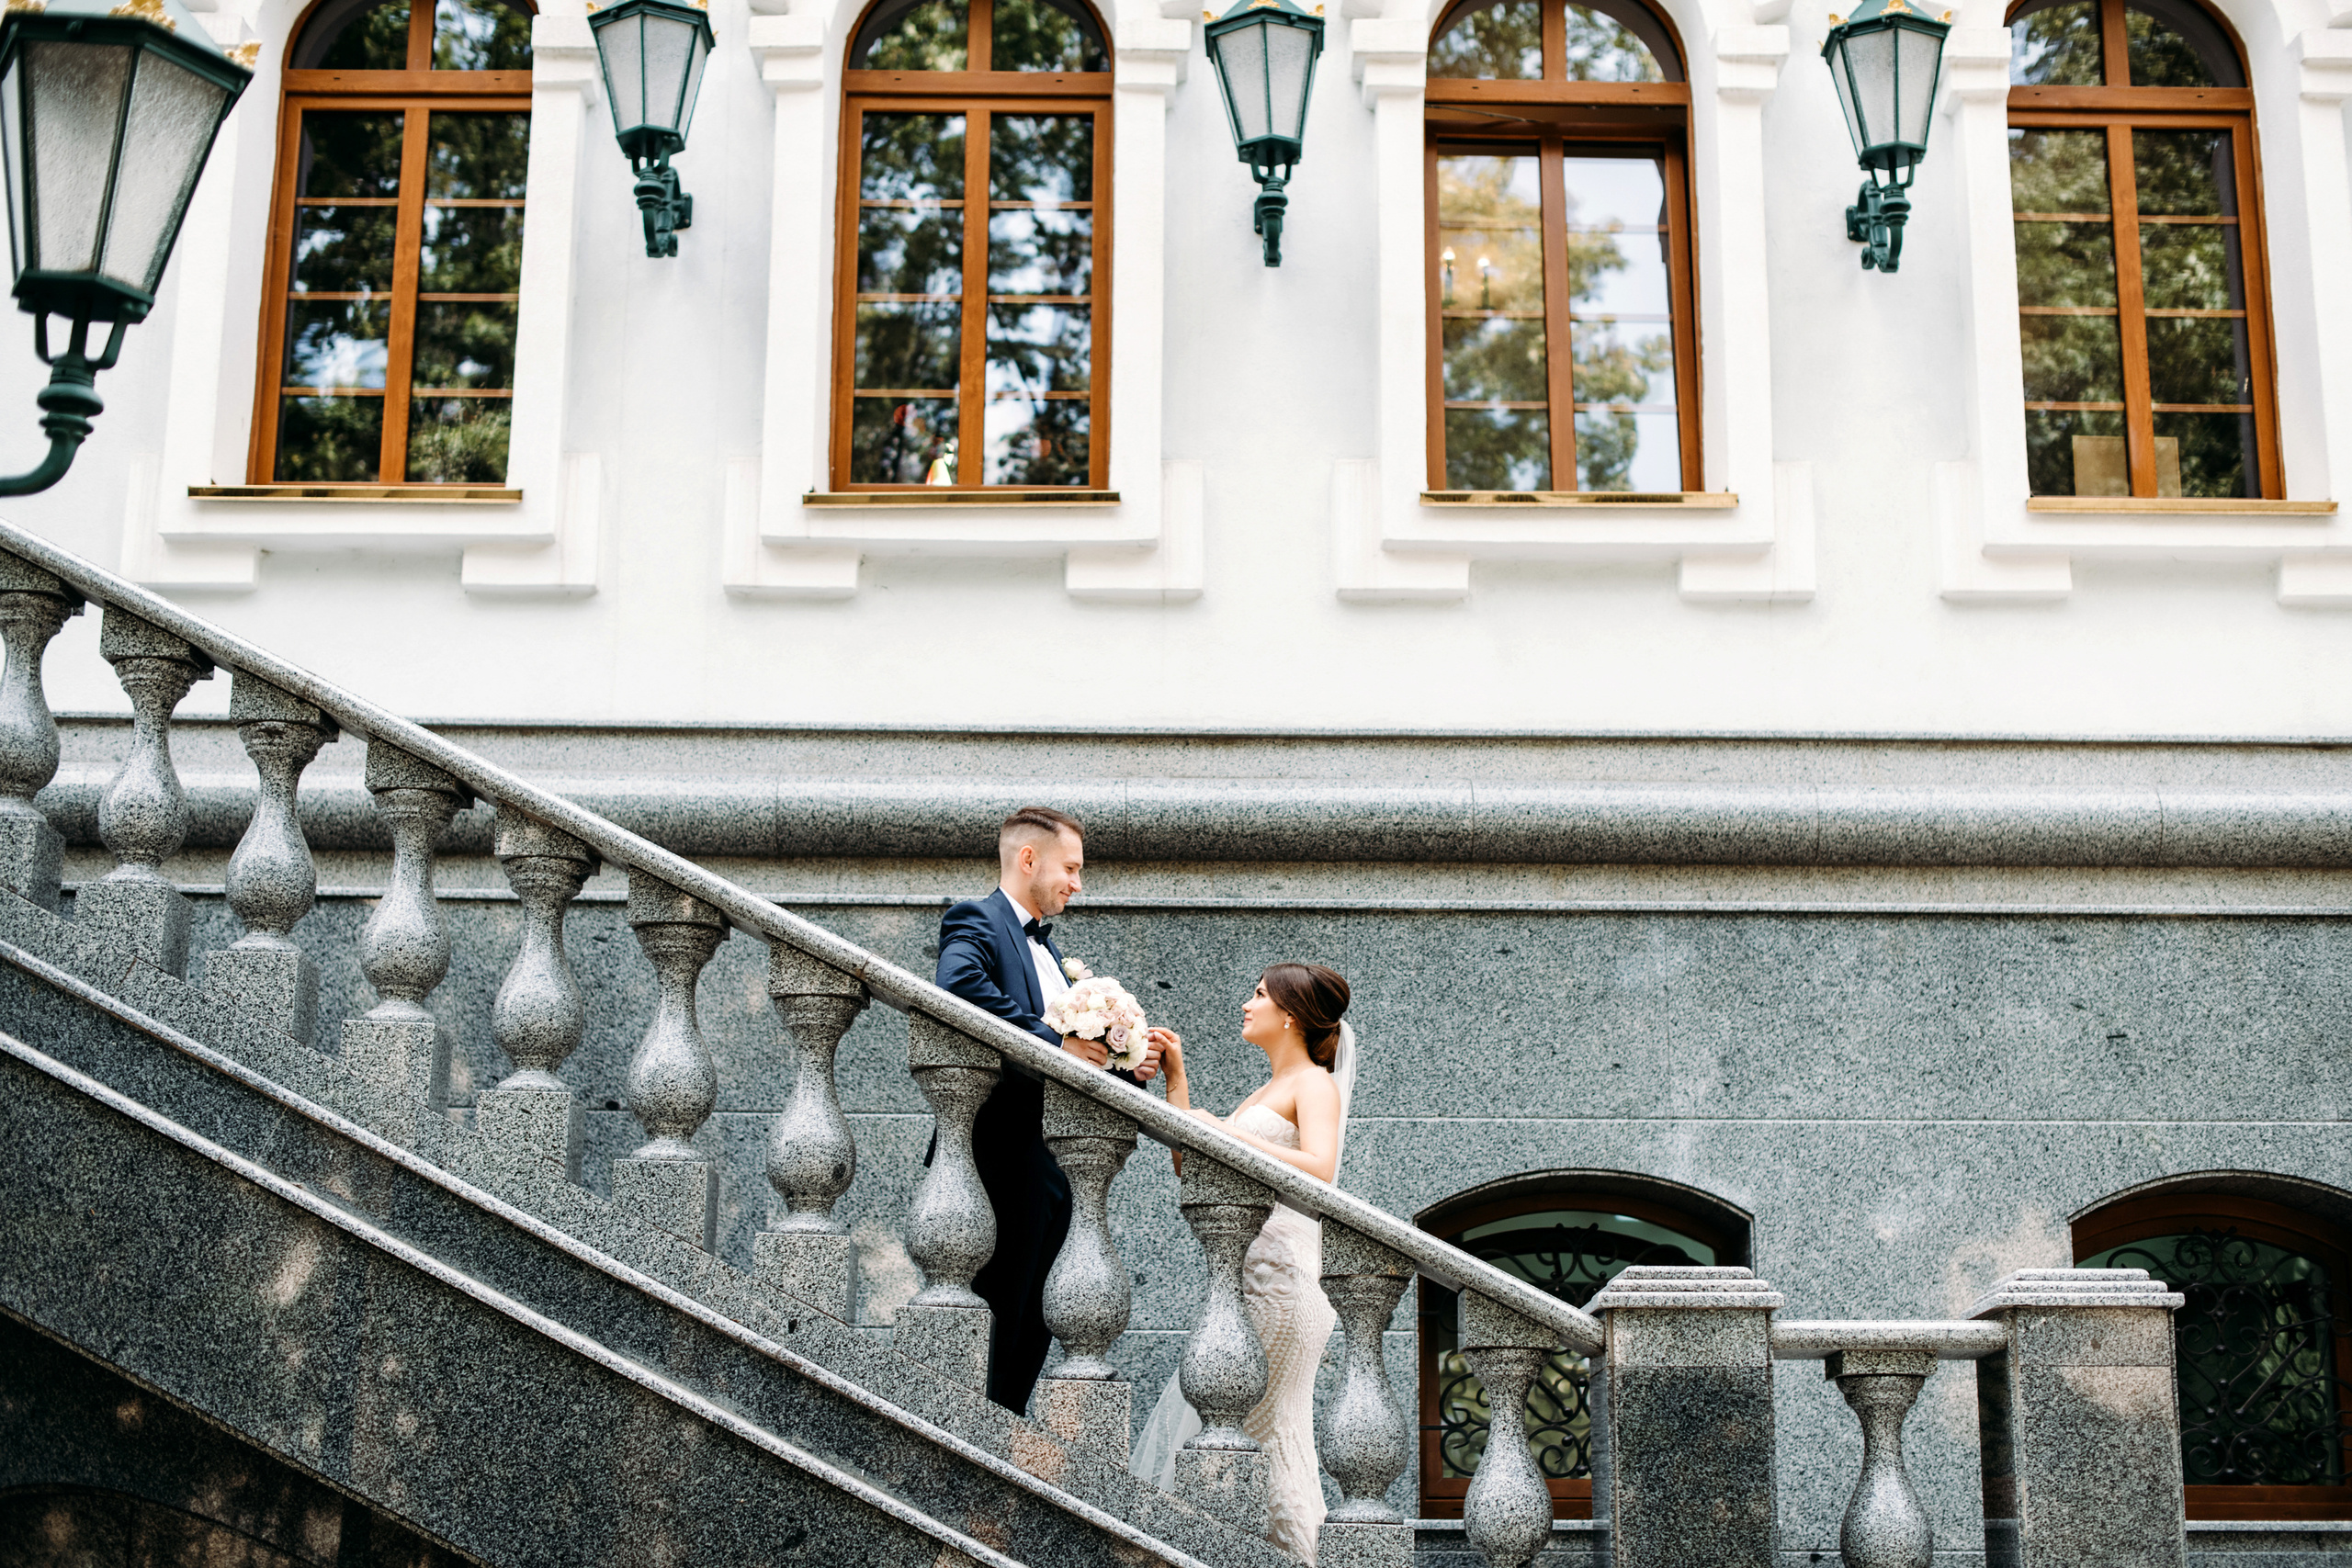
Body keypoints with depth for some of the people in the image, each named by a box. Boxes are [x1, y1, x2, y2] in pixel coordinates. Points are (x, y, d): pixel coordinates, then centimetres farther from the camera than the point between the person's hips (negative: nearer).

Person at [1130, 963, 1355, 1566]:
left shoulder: (1315, 1085, -2)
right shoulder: (1264, 1093, 24)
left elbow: (1318, 1169, -20)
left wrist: (1227, 1133, -18)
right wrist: (1176, 1078, 18)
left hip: (1280, 1275, -9)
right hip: (1243, 1277, 9)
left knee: (1260, 1428, -8)